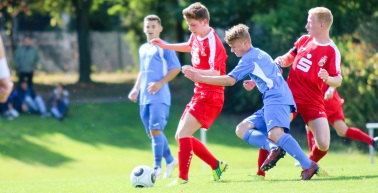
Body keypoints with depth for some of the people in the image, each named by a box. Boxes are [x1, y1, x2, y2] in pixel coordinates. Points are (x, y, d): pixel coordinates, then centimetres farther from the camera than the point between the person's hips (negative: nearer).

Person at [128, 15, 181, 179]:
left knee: (155, 130, -15)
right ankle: (170, 160, 24)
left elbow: (176, 68, -8)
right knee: (152, 132, 9)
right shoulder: (142, 49, 18)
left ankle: (157, 168, -11)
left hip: (159, 97, -7)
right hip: (144, 98, 7)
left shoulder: (164, 47, -3)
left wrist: (160, 83, -17)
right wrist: (136, 89, 16)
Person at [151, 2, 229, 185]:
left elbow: (215, 73, -28)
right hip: (199, 94, 10)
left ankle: (183, 178, -17)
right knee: (181, 135, 11)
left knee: (184, 133, -20)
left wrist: (195, 72, -44)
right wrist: (167, 46, 27)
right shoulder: (196, 36, 7)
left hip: (210, 97, -10)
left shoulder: (212, 43, -19)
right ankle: (217, 165, 21)